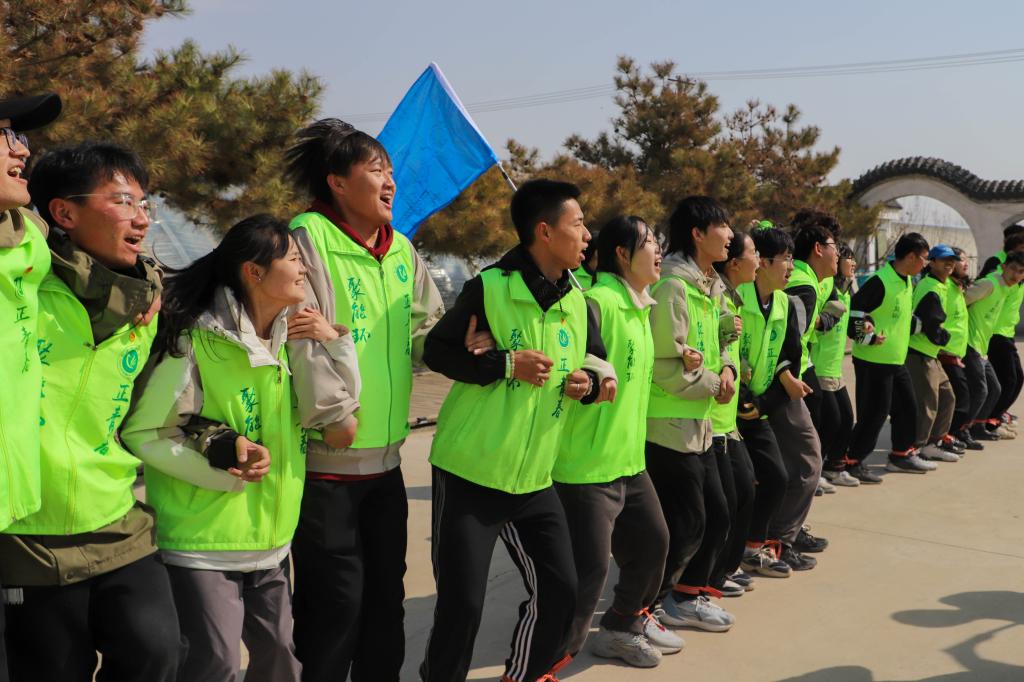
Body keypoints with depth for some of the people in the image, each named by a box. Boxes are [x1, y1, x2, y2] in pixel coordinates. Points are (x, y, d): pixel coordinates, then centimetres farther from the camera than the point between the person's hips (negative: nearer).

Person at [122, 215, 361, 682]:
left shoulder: (290, 340, 6)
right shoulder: (194, 340, -15)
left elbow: (340, 409, 10)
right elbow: (142, 433, -13)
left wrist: (337, 344, -4)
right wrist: (218, 464, -23)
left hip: (271, 537, 7)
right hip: (202, 540, -7)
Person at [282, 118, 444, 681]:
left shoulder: (401, 249, 10)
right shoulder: (308, 237, -13)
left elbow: (427, 329, 16)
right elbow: (301, 336, -21)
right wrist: (333, 414, -20)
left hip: (386, 458, 7)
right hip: (325, 460, -7)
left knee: (386, 592, 17)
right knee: (335, 599, 2)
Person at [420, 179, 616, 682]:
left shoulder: (578, 302, 6)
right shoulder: (489, 286, -11)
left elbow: (598, 365, 16)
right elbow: (435, 350, -7)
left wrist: (587, 384, -7)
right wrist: (505, 364, -19)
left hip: (534, 480, 6)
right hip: (469, 474, -5)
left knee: (559, 590, 9)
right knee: (462, 602, -1)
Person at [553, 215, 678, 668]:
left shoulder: (639, 307, 13)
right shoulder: (597, 302, -18)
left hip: (630, 460, 10)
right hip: (588, 465, -10)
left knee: (653, 541, 20)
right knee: (589, 568, -7)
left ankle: (624, 624, 42)